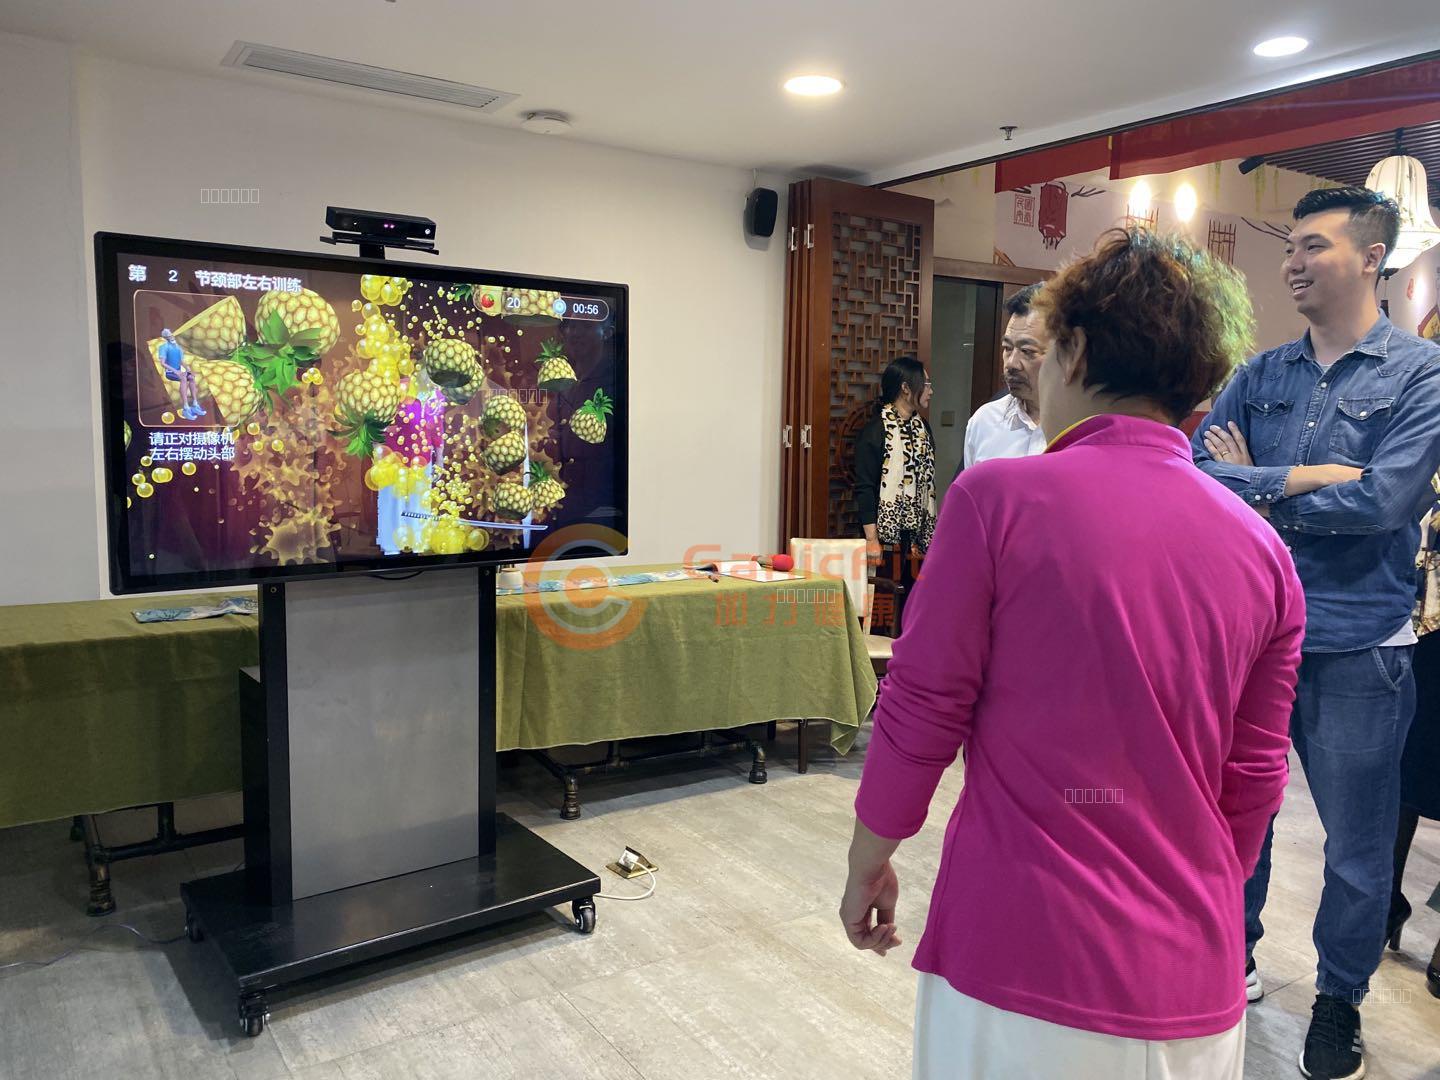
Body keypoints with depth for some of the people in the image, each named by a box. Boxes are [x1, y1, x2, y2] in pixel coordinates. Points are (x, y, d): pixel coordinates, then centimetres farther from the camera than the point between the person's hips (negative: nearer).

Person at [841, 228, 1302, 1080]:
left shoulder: (997, 497, -14)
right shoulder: (1264, 550, -1)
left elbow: (920, 713, -10)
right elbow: (1254, 778, 6)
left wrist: (869, 864, 5)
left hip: (1020, 952, -4)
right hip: (1190, 978, 4)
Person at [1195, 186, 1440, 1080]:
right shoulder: (1261, 375, 6)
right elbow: (1194, 471, -7)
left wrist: (1258, 489, -10)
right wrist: (1305, 479, -17)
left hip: (1357, 644, -4)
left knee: (1357, 843, 11)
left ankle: (1340, 999, 33)